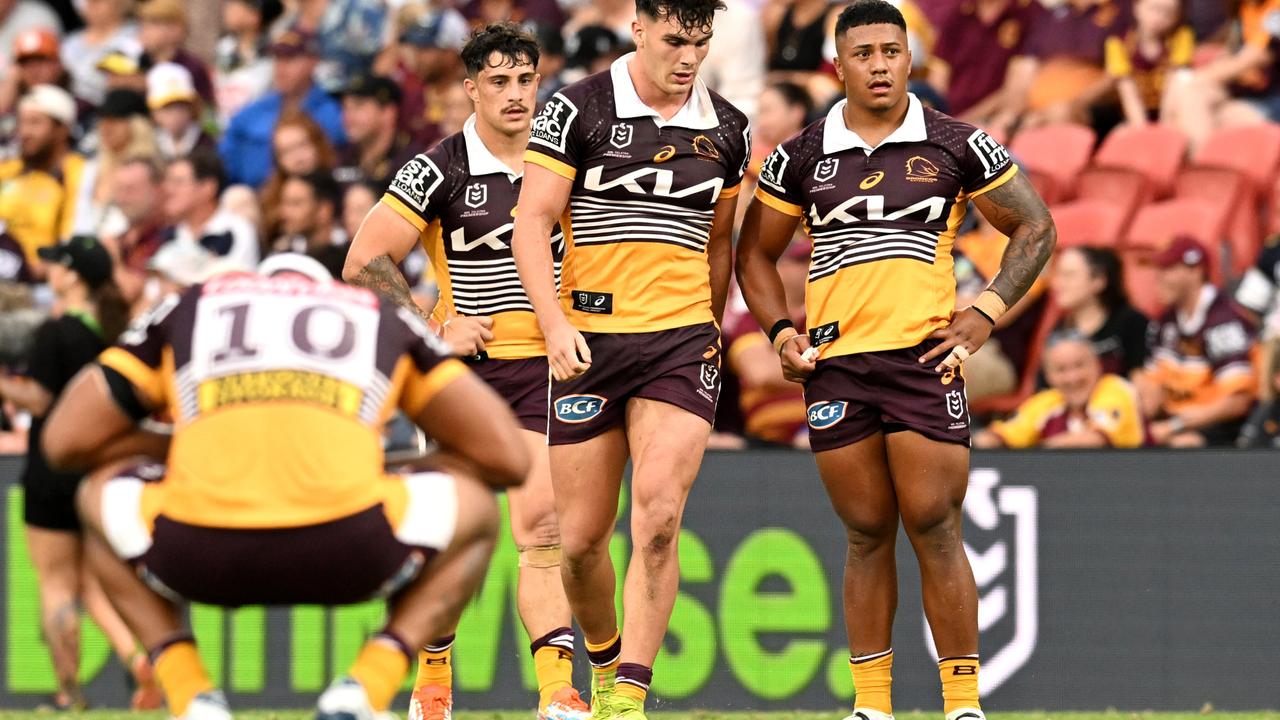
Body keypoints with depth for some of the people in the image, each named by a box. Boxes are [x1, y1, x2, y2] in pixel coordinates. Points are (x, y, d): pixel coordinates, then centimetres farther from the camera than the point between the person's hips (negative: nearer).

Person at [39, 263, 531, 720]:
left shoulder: (185, 310, 31)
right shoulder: (388, 321, 31)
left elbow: (65, 440, 29)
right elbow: (507, 458, 28)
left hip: (200, 557, 1)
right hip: (346, 556, -1)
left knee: (100, 498, 36)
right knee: (475, 512, 31)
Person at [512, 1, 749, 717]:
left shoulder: (727, 129, 8)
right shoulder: (578, 109, -3)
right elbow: (532, 223, -6)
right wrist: (556, 323, -17)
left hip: (682, 338, 1)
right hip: (587, 341, -1)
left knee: (659, 516, -17)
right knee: (583, 537, 2)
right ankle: (604, 661, 29)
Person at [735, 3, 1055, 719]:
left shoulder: (957, 146, 3)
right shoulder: (801, 157, 8)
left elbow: (1035, 228, 10)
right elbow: (756, 253, 19)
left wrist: (986, 313, 0)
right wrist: (780, 330, 4)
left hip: (925, 356, -2)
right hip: (834, 364, 2)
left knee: (935, 531, -6)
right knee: (867, 537, 5)